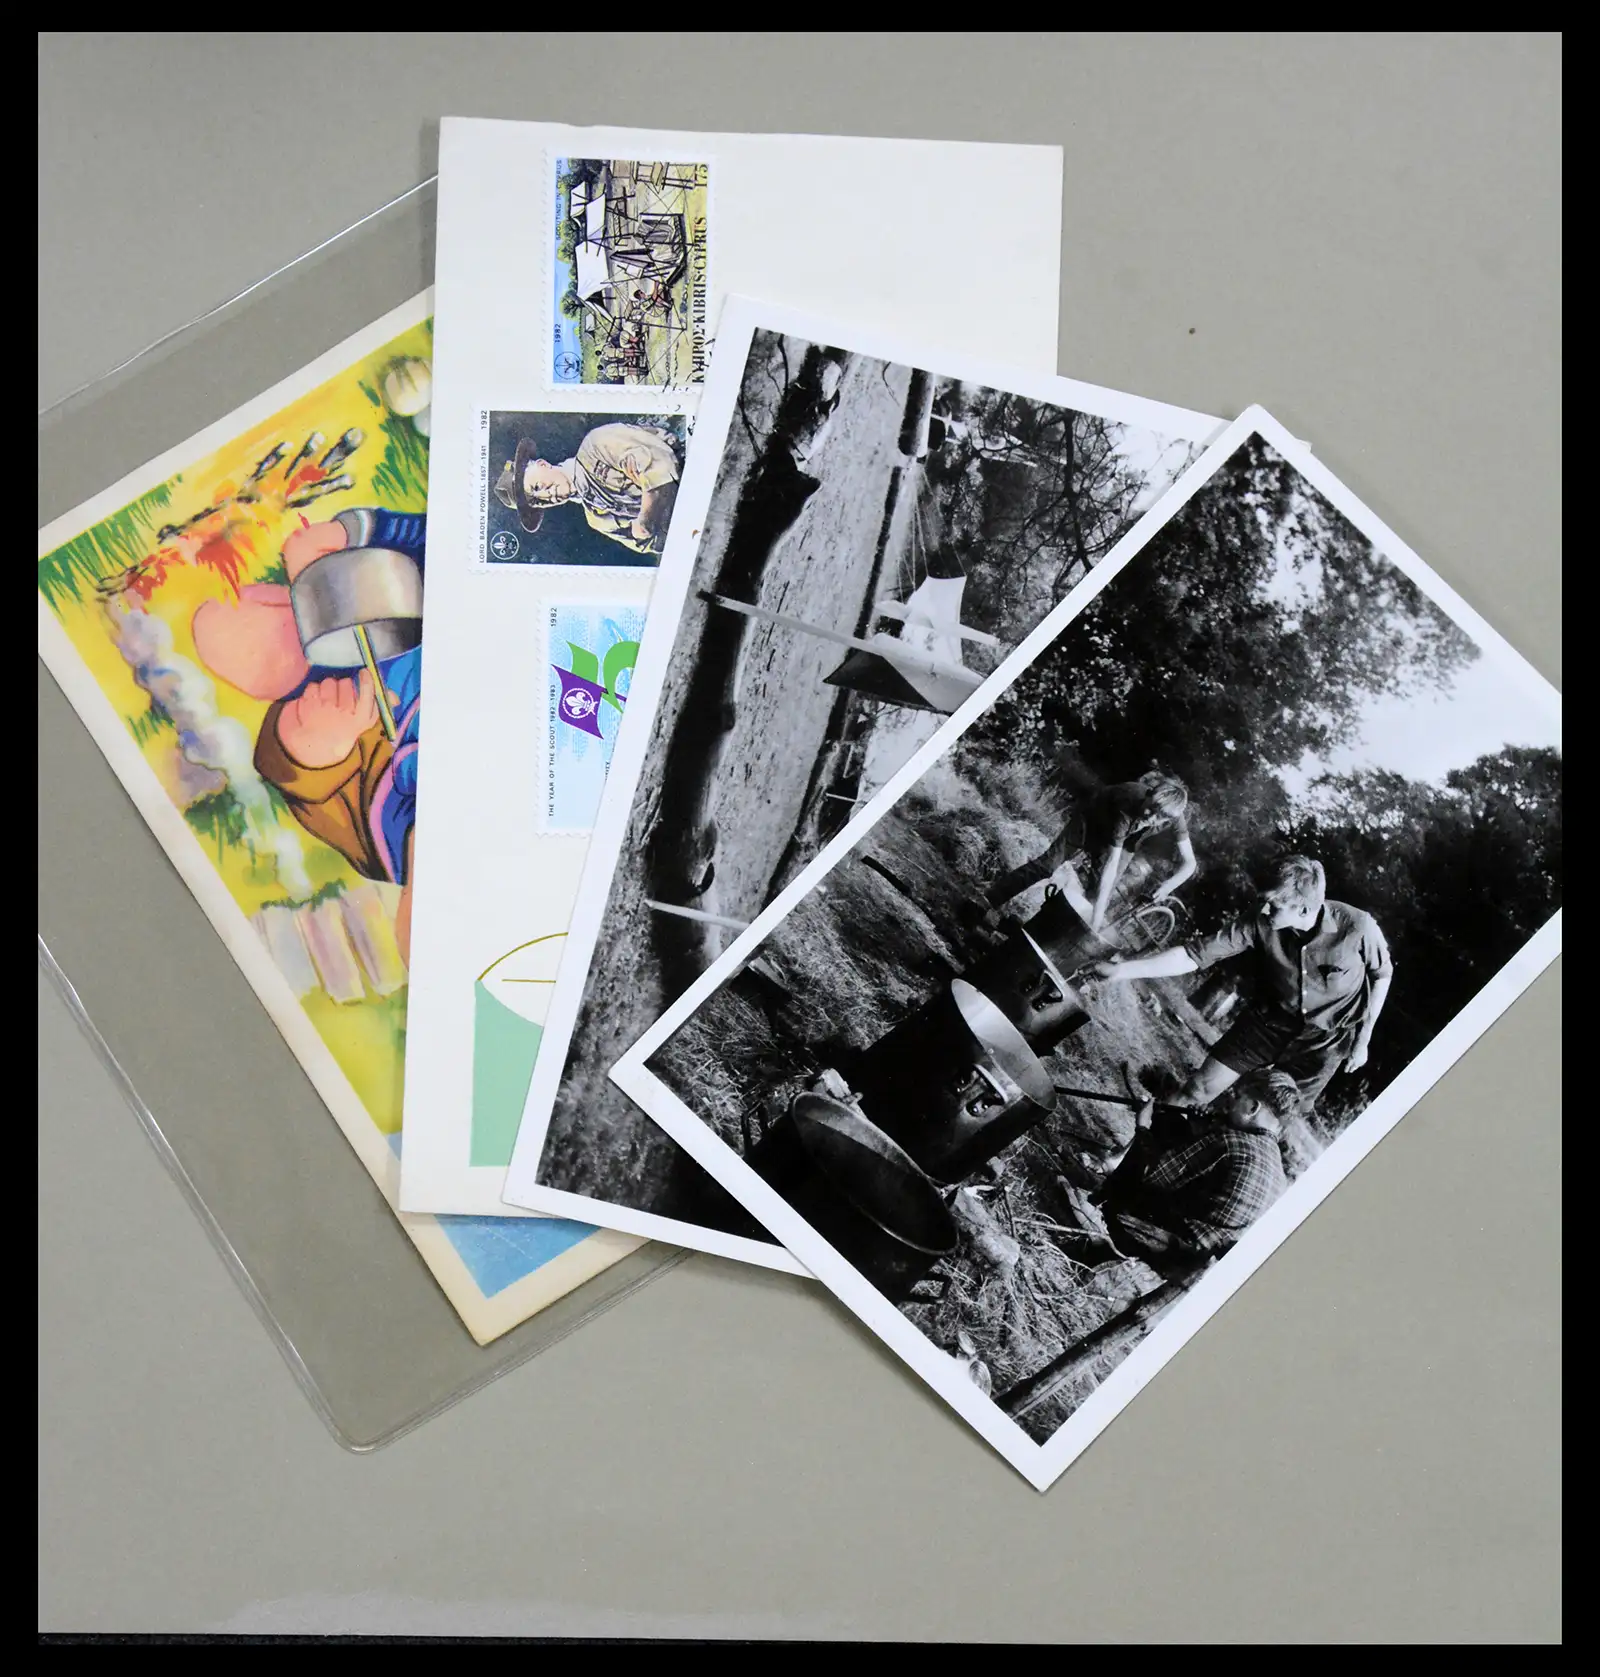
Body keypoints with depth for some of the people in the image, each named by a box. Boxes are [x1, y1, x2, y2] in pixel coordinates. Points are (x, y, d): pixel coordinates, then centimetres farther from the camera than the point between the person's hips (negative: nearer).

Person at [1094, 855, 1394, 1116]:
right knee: (1200, 1088, 4)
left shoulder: (1358, 927, -30)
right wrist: (1126, 969, -31)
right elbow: (1198, 953, -23)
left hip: (1323, 1039, -1)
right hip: (1267, 1020, 2)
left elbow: (1382, 974, -10)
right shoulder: (1260, 922, -27)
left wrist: (1362, 1040, -4)